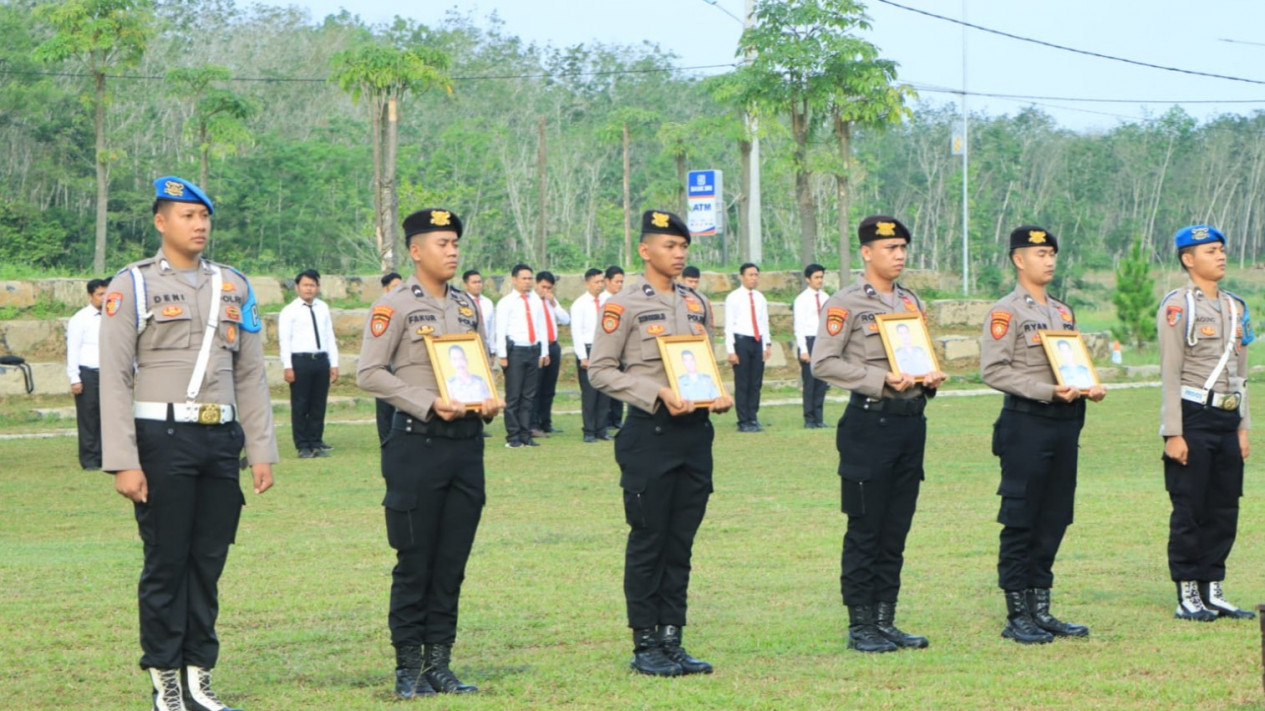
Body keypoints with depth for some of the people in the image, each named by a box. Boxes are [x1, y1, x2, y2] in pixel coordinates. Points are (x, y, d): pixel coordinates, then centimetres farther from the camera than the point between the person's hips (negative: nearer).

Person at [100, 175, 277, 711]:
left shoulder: (233, 286, 12)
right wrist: (123, 462, -13)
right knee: (166, 562, -1)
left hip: (221, 441, 5)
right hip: (163, 440, -4)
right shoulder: (132, 286, -2)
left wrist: (261, 452, 8)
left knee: (209, 561, 7)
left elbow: (251, 375, 14)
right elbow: (114, 379, -6)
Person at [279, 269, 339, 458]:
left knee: (319, 405, 7)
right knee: (300, 405, -1)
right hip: (300, 360, -4)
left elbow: (330, 337, 15)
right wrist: (288, 367, -12)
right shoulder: (290, 311, 0)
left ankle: (316, 443, 15)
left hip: (321, 359, 5)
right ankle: (303, 446, 4)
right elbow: (284, 340, -5)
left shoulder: (323, 308, 14)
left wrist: (334, 364, 10)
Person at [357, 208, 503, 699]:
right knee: (415, 562, -2)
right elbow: (369, 373, -11)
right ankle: (409, 667, 4)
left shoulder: (467, 305, 14)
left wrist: (490, 401, 1)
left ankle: (439, 662, 13)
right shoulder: (394, 306, -5)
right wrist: (429, 403, -18)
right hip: (419, 442, -6)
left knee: (453, 561, 7)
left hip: (468, 441, 6)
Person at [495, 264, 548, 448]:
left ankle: (526, 435, 11)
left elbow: (541, 327, 15)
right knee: (513, 395, -4)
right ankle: (513, 437, 0)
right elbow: (500, 330, -5)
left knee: (529, 395, 6)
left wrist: (544, 352, 11)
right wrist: (502, 355, -11)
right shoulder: (506, 302, -2)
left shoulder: (536, 301, 13)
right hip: (515, 351, -5)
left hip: (534, 350, 5)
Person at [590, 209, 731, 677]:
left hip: (696, 429, 6)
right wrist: (658, 395, -17)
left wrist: (717, 395, 1)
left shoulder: (695, 303, 14)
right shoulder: (624, 306, -5)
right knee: (648, 542, -2)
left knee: (681, 542, 8)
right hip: (650, 432, -6)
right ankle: (645, 646, 4)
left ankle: (672, 639, 13)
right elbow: (600, 371, -7)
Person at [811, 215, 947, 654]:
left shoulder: (912, 302, 15)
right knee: (865, 529, -3)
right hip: (870, 421, -7)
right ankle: (860, 626, 2)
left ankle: (885, 621, 15)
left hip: (912, 419, 7)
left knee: (897, 528, 9)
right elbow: (823, 363, -12)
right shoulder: (846, 304, -6)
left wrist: (930, 378, 1)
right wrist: (881, 380, -20)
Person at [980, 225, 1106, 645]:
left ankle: (1041, 610, 16)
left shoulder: (1063, 312, 18)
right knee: (1020, 524, -4)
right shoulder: (1006, 312, -6)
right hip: (1027, 423, -7)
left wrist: (1090, 388, 2)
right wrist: (1049, 391, -20)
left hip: (1066, 422, 7)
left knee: (1053, 523, 9)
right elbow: (993, 370, -14)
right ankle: (1018, 618, 0)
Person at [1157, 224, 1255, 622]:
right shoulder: (1178, 307, -8)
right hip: (1194, 418, -7)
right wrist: (1174, 434, -15)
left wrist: (1243, 427, 13)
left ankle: (1213, 592, 15)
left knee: (1224, 510, 8)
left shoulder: (1235, 308, 14)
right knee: (1189, 510, -2)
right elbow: (1170, 374, -11)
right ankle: (1187, 596, 4)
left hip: (1227, 420, 7)